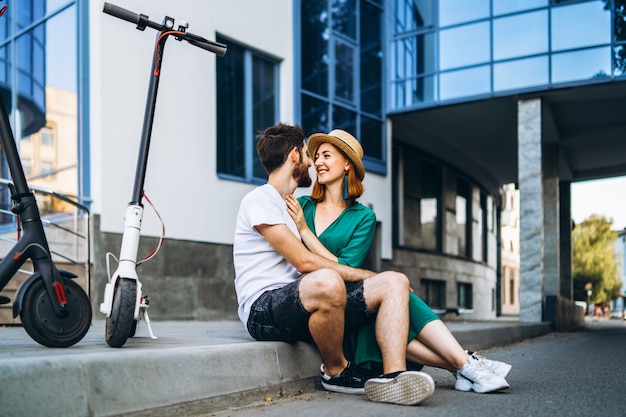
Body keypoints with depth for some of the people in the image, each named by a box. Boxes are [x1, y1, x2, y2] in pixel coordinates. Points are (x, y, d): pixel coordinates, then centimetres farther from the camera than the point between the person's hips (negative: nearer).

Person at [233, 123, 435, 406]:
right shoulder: (259, 199, -3)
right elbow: (304, 262, -13)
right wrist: (368, 276, -7)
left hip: (304, 306, 9)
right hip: (263, 310, -8)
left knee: (394, 282, -7)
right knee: (326, 283, -40)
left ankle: (393, 377, -28)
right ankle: (335, 371, -13)